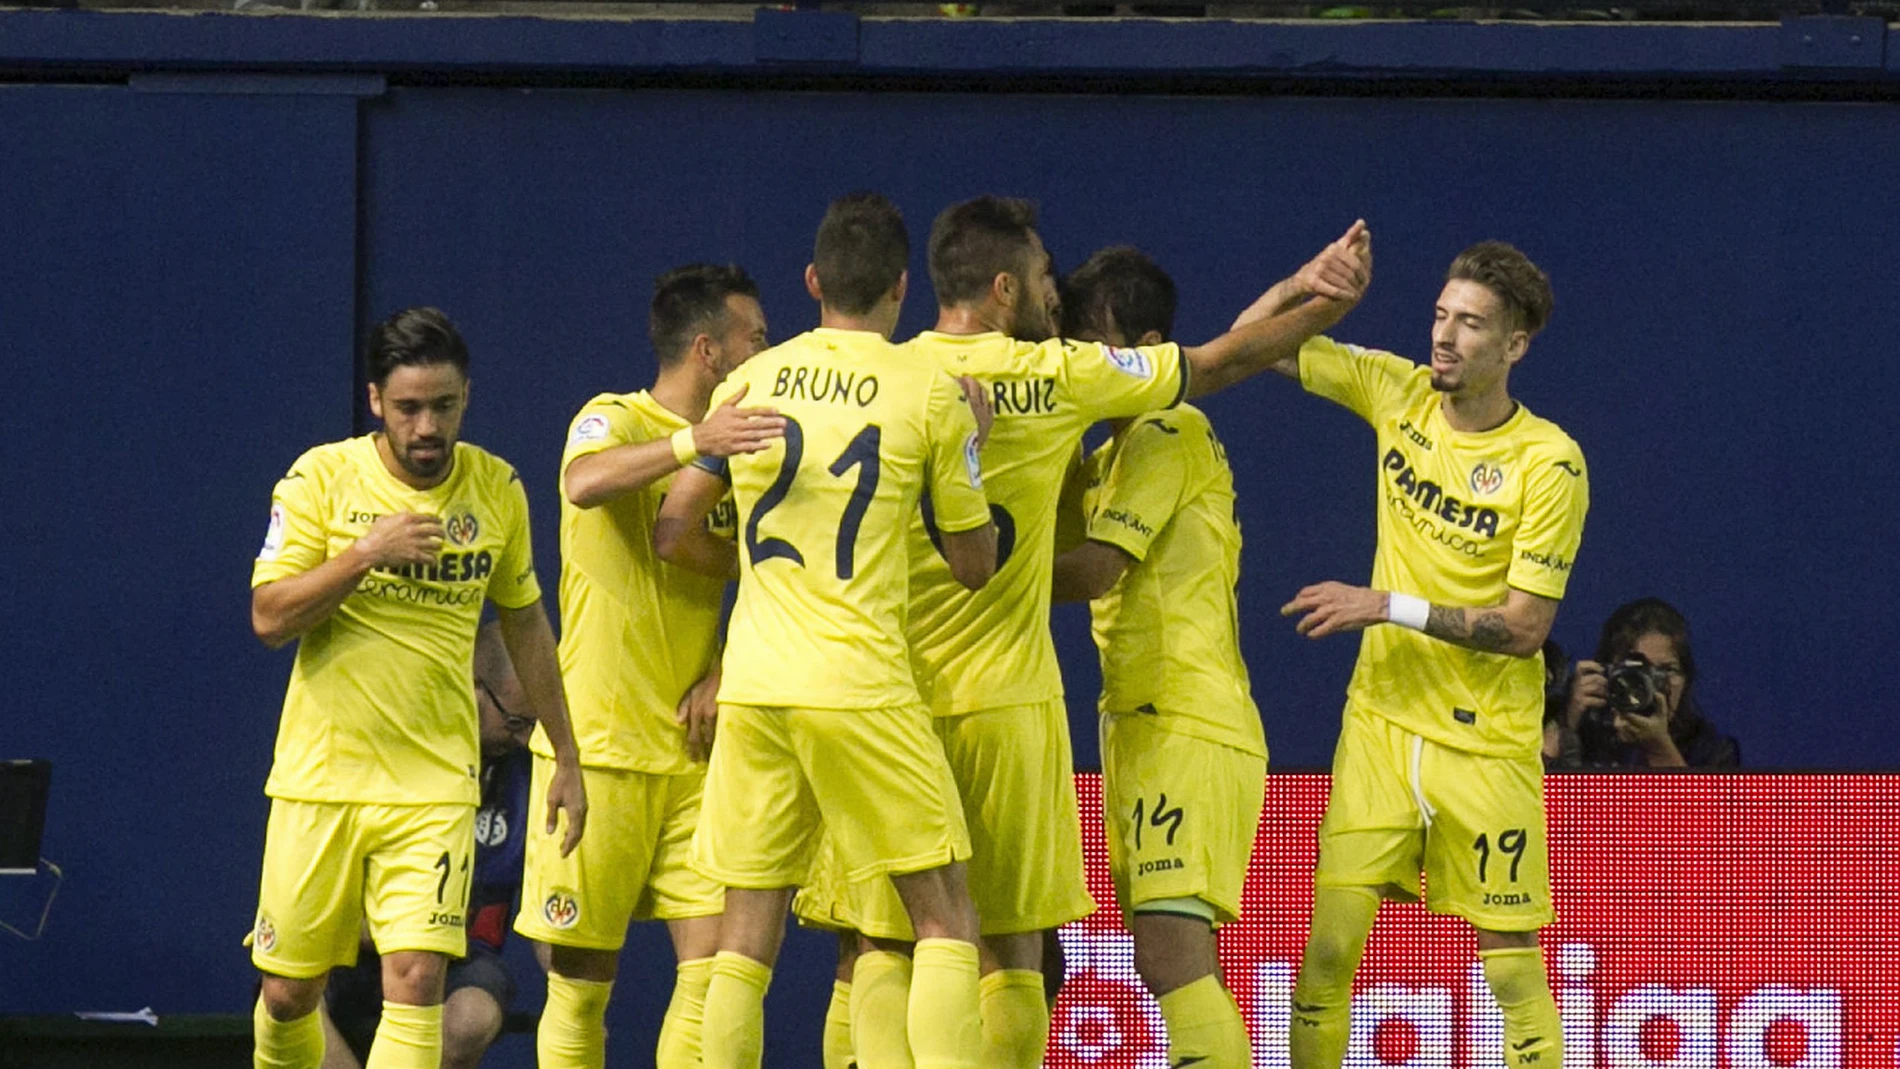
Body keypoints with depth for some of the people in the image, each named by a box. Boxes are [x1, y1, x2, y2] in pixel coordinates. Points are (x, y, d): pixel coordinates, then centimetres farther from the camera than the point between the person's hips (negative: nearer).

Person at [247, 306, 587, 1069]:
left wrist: (565, 759, 18)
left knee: (415, 980, -16)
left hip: (434, 784, 1)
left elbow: (524, 624, 16)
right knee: (289, 991, 7)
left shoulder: (497, 490, 3)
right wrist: (366, 554, -22)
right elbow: (269, 618, -11)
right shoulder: (322, 478, -5)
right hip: (321, 777, 0)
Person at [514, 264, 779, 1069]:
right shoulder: (614, 421, -6)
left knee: (712, 960, -6)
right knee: (581, 980, -1)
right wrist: (693, 443, -46)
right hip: (599, 748, -5)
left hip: (696, 752, 5)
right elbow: (586, 480, -31)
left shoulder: (741, 449, 12)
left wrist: (725, 672, -4)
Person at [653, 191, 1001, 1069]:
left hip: (752, 688, 4)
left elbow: (673, 531, 11)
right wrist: (972, 451, 19)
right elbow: (973, 564, 5)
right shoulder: (931, 394, -1)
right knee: (944, 918, 4)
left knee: (746, 935, 7)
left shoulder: (751, 382, 8)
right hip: (862, 683, -4)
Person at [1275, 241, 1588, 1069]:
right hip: (1380, 722, 4)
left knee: (1513, 969, -2)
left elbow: (1525, 626, -14)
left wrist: (1388, 606, -18)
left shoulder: (1549, 463, -13)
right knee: (1328, 945, -6)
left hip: (1488, 744, -4)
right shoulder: (1398, 393, 1)